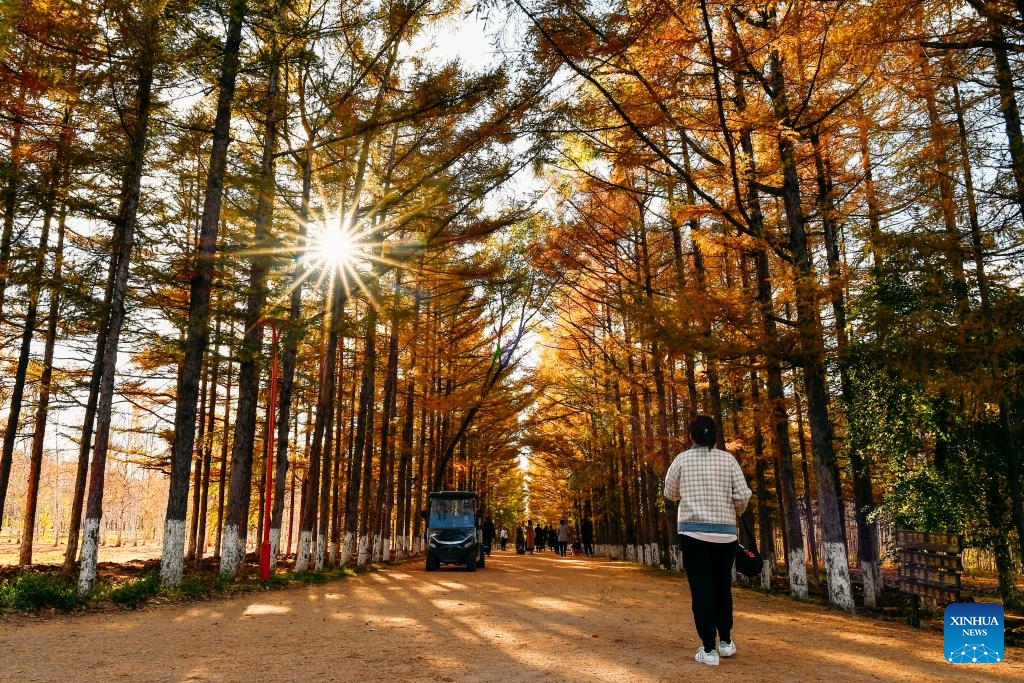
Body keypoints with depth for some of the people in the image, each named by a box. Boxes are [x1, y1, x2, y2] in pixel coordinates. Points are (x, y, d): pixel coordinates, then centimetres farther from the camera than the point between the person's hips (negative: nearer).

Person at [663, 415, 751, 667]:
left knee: (701, 589, 2)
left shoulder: (682, 459, -1)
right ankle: (726, 641, 28)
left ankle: (709, 649, 3)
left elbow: (670, 493, 9)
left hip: (693, 532, -2)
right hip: (725, 533, 2)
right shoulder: (727, 459, 1)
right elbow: (743, 495, -2)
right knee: (722, 587, 17)